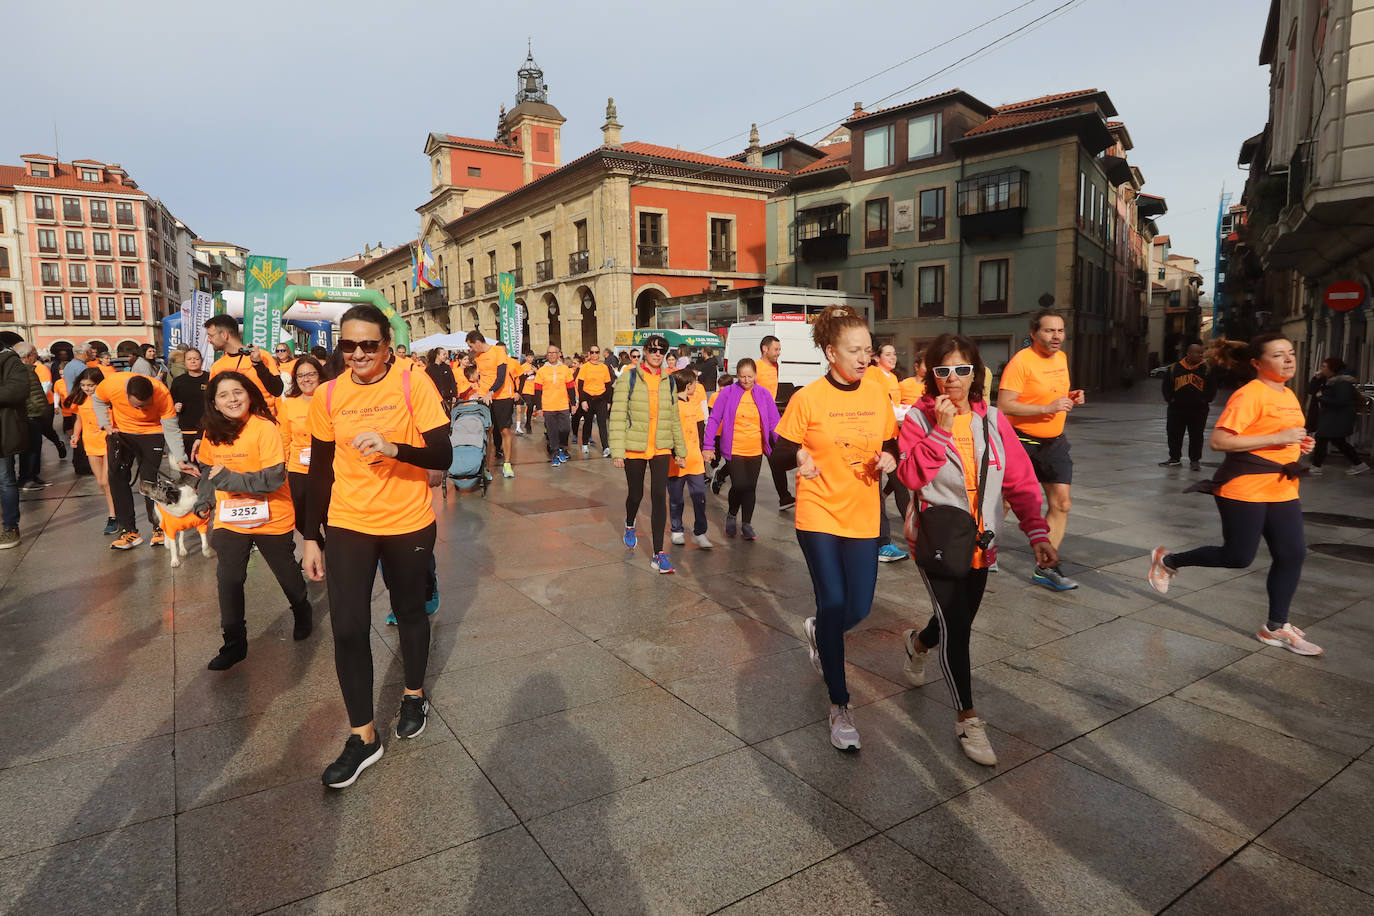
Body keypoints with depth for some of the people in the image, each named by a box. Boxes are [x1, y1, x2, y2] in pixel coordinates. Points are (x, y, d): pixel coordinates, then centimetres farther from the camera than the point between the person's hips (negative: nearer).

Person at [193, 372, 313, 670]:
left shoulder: (265, 428, -19)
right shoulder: (213, 432, 0)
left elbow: (274, 478, -25)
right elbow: (207, 469, 17)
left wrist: (228, 478, -26)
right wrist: (204, 500, 3)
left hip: (271, 519, -4)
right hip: (229, 520, 4)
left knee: (287, 573, 15)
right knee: (228, 579, -1)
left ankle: (302, 614, 43)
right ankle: (234, 643, 14)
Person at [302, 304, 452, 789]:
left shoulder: (413, 384, -11)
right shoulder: (328, 396, -1)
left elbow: (443, 455, -16)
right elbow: (319, 471, 6)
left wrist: (393, 448, -33)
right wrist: (311, 538, 7)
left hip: (408, 524, -2)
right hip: (348, 526, 2)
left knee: (410, 612, 16)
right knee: (347, 628, -2)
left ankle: (414, 695, 42)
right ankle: (363, 736, 15)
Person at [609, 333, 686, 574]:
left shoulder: (668, 382, 8)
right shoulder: (629, 378, -5)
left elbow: (674, 419, 14)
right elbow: (618, 415, -8)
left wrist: (680, 450, 14)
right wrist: (617, 450, -14)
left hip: (661, 448, 2)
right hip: (634, 448, -2)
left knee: (659, 496, -7)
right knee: (636, 494, 12)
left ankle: (658, 554, -2)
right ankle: (629, 526, 47)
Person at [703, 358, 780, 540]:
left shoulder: (764, 395, 2)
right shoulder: (728, 392, -4)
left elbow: (774, 423, 4)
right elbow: (713, 420, -2)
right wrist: (708, 446, -7)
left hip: (756, 450, 3)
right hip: (733, 449, -3)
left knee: (750, 487, 8)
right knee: (739, 485, -10)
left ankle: (746, 524, 24)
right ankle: (731, 515, 19)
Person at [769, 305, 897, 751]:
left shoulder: (878, 397, 3)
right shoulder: (807, 399, -9)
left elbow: (892, 445, 15)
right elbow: (778, 454, -4)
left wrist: (890, 458, -8)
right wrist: (798, 455, -26)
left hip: (863, 518, 4)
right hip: (818, 517, -4)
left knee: (858, 610, 7)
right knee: (832, 604, -3)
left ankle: (819, 632, 45)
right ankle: (840, 705, 15)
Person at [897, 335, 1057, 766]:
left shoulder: (993, 419, 0)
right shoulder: (919, 418, -8)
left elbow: (1021, 480, -1)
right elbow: (910, 476, -21)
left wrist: (1038, 532, -10)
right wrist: (940, 430, -26)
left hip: (980, 544, 4)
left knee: (960, 620, 18)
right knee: (956, 627, -5)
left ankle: (918, 643, 53)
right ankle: (967, 719, 13)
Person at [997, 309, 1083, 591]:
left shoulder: (1061, 358, 8)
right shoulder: (1021, 361, -17)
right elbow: (1004, 405, -24)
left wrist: (1070, 398, 3)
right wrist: (1047, 408, -27)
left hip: (1054, 442, 7)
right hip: (1022, 443, -6)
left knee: (1061, 504, 0)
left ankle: (1045, 567, 8)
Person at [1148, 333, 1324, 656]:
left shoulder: (1288, 395, 14)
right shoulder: (1250, 394, -15)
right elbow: (1219, 441, -23)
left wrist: (1299, 443, 9)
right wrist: (1277, 438, -23)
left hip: (1282, 490, 8)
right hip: (1245, 489, -8)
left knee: (1292, 554, 3)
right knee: (1238, 557, -2)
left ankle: (1276, 627, 15)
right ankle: (1167, 560, 20)